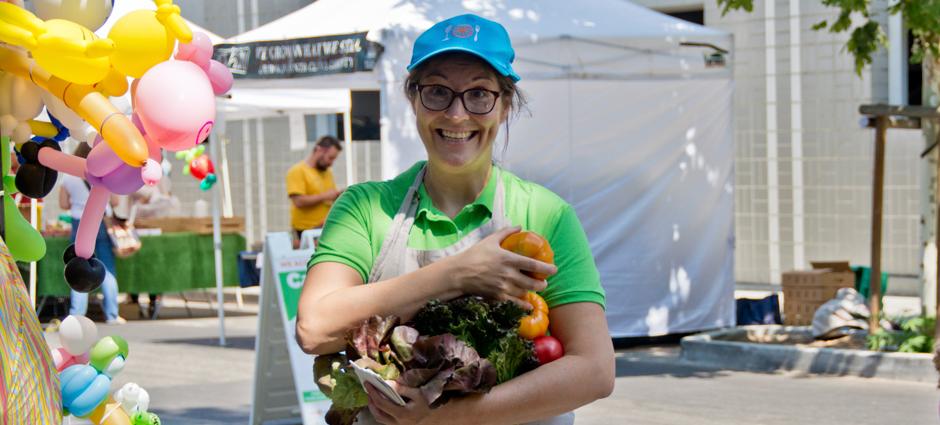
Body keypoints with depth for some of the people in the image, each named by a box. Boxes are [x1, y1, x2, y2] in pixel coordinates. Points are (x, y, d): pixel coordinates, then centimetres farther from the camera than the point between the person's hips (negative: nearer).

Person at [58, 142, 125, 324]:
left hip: (79, 225, 1)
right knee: (108, 270, 6)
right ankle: (112, 315, 6)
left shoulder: (68, 176, -2)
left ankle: (77, 314, 1)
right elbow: (115, 201, -2)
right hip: (102, 223, -1)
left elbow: (63, 204, 2)